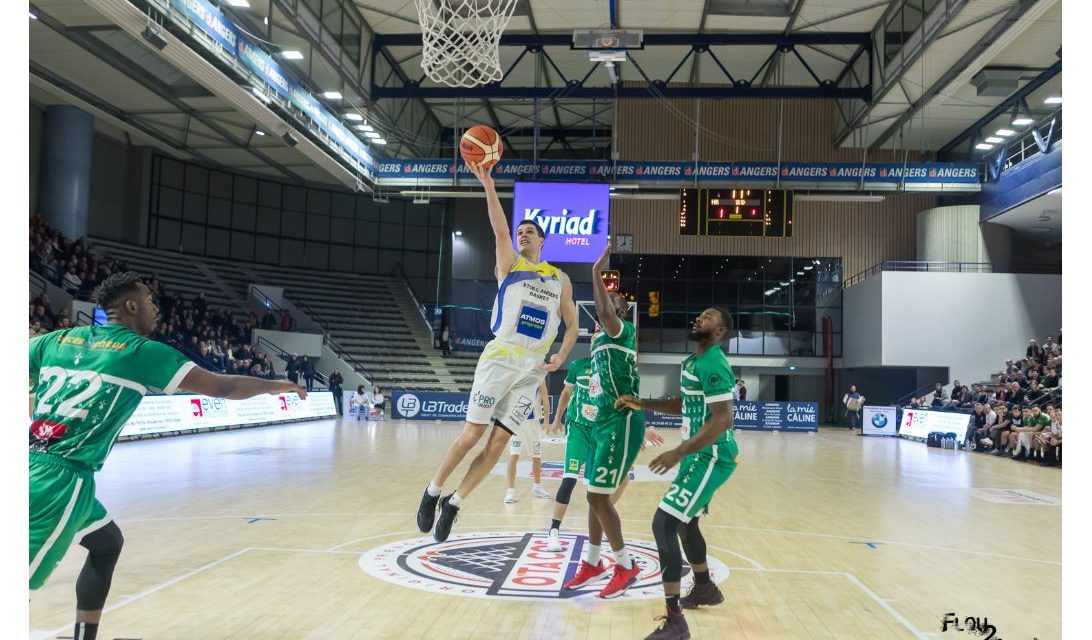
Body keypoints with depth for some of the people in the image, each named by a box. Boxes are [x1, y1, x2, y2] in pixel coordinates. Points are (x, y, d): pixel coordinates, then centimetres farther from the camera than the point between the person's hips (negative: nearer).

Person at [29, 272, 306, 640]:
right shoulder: (142, 351, -4)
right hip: (61, 478, -8)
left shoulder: (57, 339, 12)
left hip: (36, 469, 8)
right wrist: (273, 386, 15)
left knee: (107, 542, 24)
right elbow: (222, 387, 2)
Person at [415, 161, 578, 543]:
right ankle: (432, 492, 16)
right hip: (499, 359, -3)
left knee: (498, 444, 1)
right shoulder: (509, 264, 6)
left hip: (532, 370, 3)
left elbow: (572, 323, 17)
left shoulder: (560, 279, 14)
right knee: (472, 433, -4)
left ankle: (453, 504, 14)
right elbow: (499, 229, -11)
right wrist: (488, 185, -25)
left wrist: (561, 357, -1)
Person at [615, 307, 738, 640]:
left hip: (712, 456, -11)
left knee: (664, 524, -16)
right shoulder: (693, 362, 13)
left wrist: (679, 453, -27)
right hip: (702, 453, 11)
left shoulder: (713, 364, -19)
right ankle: (705, 588, 45)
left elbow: (723, 419, -27)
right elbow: (684, 405, 25)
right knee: (684, 520, 24)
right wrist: (642, 404, 14)